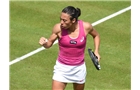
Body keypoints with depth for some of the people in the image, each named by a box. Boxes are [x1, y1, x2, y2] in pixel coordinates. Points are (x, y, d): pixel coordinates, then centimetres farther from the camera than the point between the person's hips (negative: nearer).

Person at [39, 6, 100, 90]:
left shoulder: (86, 27, -15)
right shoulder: (58, 28, -17)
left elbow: (96, 35, 7)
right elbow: (50, 43, -3)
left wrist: (96, 51, -2)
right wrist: (44, 43, -25)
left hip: (79, 68, 1)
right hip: (62, 68, -1)